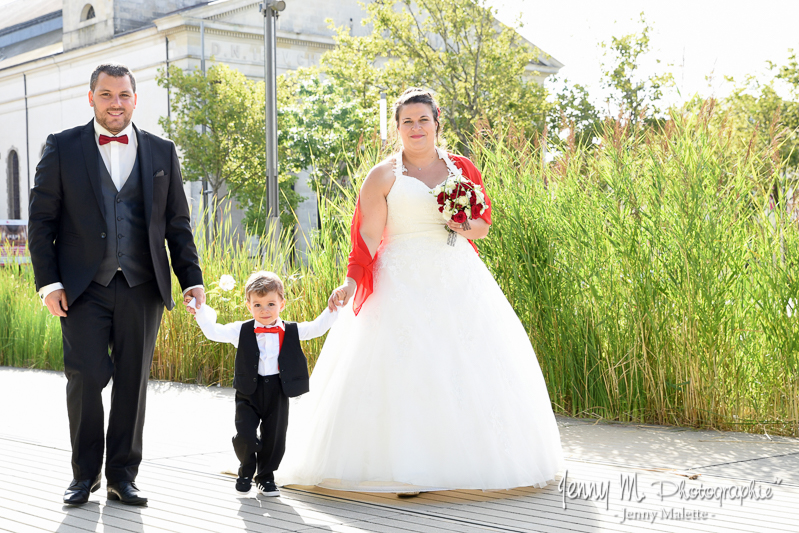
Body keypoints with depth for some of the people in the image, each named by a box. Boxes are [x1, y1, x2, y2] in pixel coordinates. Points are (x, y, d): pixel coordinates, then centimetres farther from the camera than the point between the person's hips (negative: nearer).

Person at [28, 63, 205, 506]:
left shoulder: (162, 152, 11)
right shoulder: (62, 148, 6)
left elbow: (177, 223, 12)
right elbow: (41, 219, 3)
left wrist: (192, 279, 4)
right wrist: (48, 281, -6)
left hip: (142, 287, 2)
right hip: (83, 287, -2)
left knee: (133, 382, 4)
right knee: (86, 377, -6)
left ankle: (122, 476, 16)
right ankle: (85, 473, 13)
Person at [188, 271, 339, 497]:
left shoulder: (292, 331, 4)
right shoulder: (242, 331, 1)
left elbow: (318, 328, 2)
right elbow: (214, 332, -1)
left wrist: (332, 308, -9)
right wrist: (200, 311, -9)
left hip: (278, 393, 1)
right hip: (248, 392, -1)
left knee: (274, 438, 5)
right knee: (245, 436, -9)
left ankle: (266, 476, 29)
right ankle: (246, 472, 21)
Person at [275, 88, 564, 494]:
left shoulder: (461, 168, 11)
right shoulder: (383, 177, 2)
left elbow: (484, 224, 16)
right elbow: (368, 237, -3)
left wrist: (467, 228, -6)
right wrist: (352, 281, -16)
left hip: (459, 281, 3)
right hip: (404, 286, -3)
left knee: (470, 369, 0)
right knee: (403, 372, -9)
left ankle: (469, 460, 10)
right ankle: (405, 469, -6)